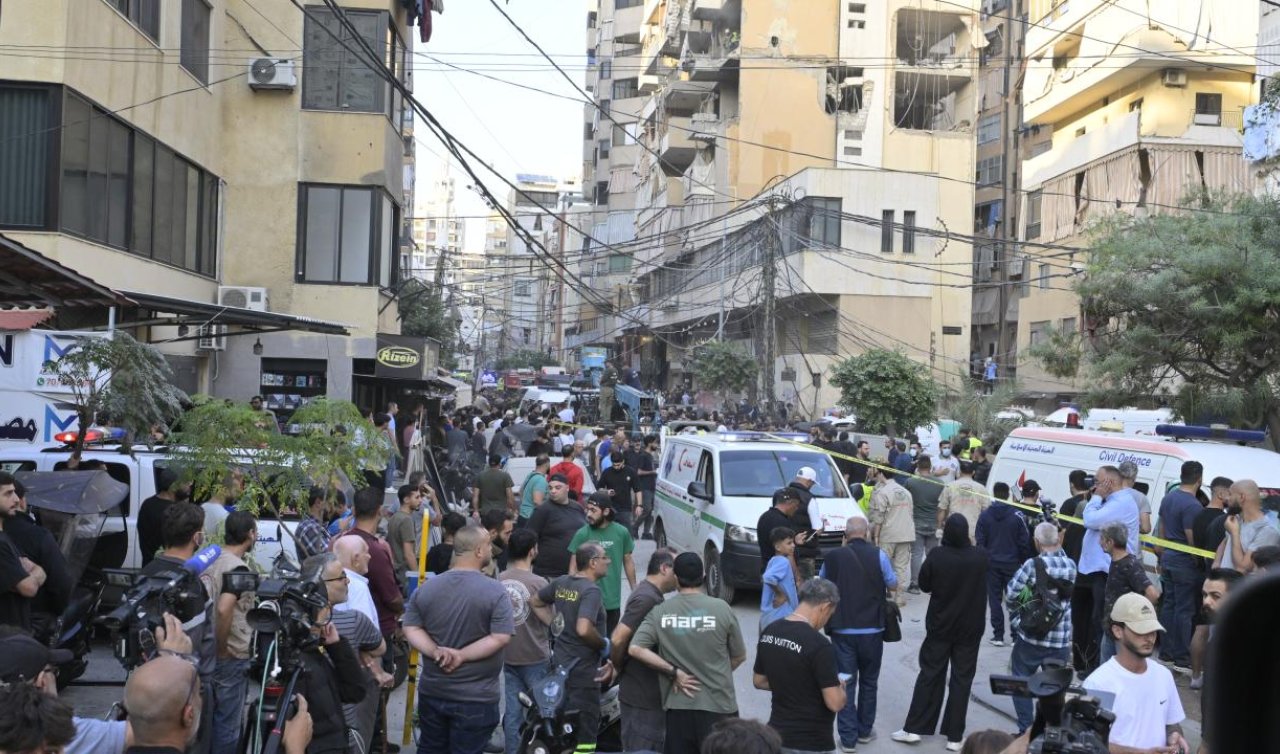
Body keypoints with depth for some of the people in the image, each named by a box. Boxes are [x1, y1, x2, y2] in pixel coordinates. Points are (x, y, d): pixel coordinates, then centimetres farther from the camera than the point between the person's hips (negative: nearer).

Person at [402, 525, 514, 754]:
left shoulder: (426, 588, 1)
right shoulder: (495, 592, -14)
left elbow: (411, 629, -1)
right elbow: (500, 639, -20)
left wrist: (435, 652, -12)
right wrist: (462, 656, -15)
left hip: (431, 692, 5)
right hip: (475, 698, -5)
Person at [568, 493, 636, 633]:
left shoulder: (621, 532, -3)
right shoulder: (582, 534, -9)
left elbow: (628, 561, 8)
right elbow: (574, 566, -5)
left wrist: (634, 590, 12)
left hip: (613, 600, 3)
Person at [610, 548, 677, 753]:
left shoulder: (652, 594, 11)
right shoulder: (647, 598, -22)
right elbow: (618, 639, -27)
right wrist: (618, 667, -12)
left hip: (651, 692, 10)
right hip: (642, 695, -10)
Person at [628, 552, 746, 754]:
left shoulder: (659, 612, -3)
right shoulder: (721, 608, -7)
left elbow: (635, 649, -12)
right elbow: (739, 656, 3)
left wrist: (674, 672, -7)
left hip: (678, 707, 2)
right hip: (718, 706, -2)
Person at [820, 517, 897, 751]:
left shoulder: (833, 557, -3)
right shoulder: (877, 555, -8)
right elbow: (893, 586, 2)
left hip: (842, 629, 0)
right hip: (872, 628, 0)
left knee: (845, 682, 5)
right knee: (869, 681, 17)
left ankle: (848, 737, 3)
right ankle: (865, 731, 26)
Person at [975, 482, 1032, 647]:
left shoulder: (985, 515, -4)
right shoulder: (1017, 516, -7)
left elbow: (980, 542, -2)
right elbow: (1024, 542, -4)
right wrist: (1024, 562, 7)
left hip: (992, 564, 0)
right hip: (1012, 564, 0)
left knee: (995, 599, 5)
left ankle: (998, 635, 4)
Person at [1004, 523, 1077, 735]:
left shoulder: (1033, 565, -15)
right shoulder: (1070, 565, -3)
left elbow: (1010, 594, -10)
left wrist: (1017, 612, 9)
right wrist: (1058, 547, 12)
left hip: (1030, 637, -3)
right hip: (1061, 640, 3)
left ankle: (1025, 731, 11)